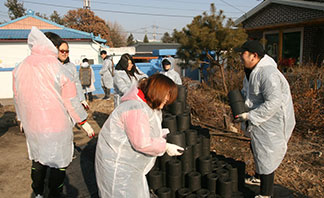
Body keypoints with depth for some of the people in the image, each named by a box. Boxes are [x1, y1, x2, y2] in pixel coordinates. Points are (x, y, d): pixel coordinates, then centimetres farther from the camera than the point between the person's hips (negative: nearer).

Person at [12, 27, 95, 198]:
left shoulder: (20, 68, 1)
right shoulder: (58, 68, -17)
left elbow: (17, 98, 11)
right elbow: (71, 101, -13)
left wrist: (22, 119, 26)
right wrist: (83, 122, -2)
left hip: (32, 126, 6)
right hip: (57, 126, -6)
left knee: (38, 160, 24)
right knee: (58, 163, 11)